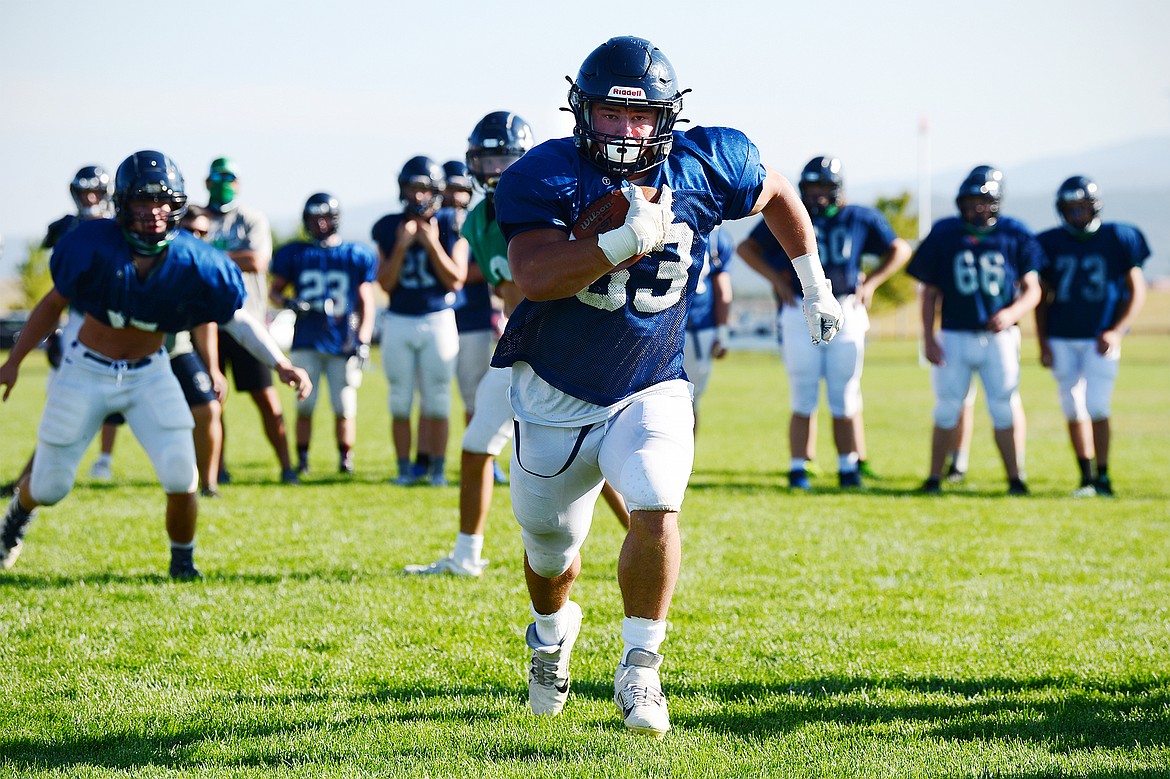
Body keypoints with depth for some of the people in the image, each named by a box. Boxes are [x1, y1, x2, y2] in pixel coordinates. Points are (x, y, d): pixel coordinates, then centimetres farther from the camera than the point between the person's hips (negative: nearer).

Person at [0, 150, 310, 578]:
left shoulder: (191, 262, -19)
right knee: (50, 485, 7)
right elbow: (54, 304, -6)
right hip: (87, 370, -1)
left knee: (181, 477, -13)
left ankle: (183, 561, 14)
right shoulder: (94, 245, -22)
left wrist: (281, 363, -15)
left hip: (149, 374, 1)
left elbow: (237, 318, -6)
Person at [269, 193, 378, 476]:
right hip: (306, 343, 0)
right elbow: (274, 290, 13)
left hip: (343, 343, 0)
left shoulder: (357, 256, 6)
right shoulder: (294, 254, 7)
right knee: (304, 405, -3)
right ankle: (302, 460, 7)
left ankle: (346, 458, 12)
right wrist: (289, 303, -10)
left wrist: (362, 341, -2)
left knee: (345, 407, -3)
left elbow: (366, 303, 8)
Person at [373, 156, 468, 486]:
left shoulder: (450, 226, -2)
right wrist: (402, 246, -12)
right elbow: (385, 283, 0)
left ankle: (437, 468, 7)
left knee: (437, 400, -1)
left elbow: (456, 280, -7)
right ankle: (405, 468, 12)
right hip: (399, 322, 2)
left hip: (438, 320, -2)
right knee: (400, 400, 4)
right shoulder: (390, 228, 3)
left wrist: (432, 244, -15)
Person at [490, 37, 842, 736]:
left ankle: (639, 670, -11)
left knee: (656, 512, -25)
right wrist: (626, 242, -47)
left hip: (650, 392, 0)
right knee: (551, 546, 17)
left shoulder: (704, 166, -11)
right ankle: (553, 629, 50)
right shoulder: (546, 178, -20)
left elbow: (775, 192, 11)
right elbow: (535, 277, -35)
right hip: (555, 396, 0)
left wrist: (814, 282, 18)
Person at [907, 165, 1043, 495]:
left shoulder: (1013, 235, 2)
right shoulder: (944, 235, 3)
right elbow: (930, 293, 6)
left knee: (1006, 409, -2)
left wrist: (1012, 313, -17)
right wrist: (928, 338, -2)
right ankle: (934, 477, 12)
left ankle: (1016, 477, 6)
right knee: (947, 409, 3)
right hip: (954, 337, 0)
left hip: (998, 336, 0)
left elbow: (1032, 289, 3)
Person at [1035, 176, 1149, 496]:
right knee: (1074, 410, 4)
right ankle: (1086, 478, 14)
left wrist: (1117, 331, -9)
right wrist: (1043, 344, 4)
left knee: (1096, 408, -11)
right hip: (1062, 339, 3)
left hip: (1100, 339, -3)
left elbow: (1136, 289, 2)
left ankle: (1103, 477, 1)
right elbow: (1042, 297, 11)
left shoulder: (1117, 239, -2)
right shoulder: (1051, 244, 4)